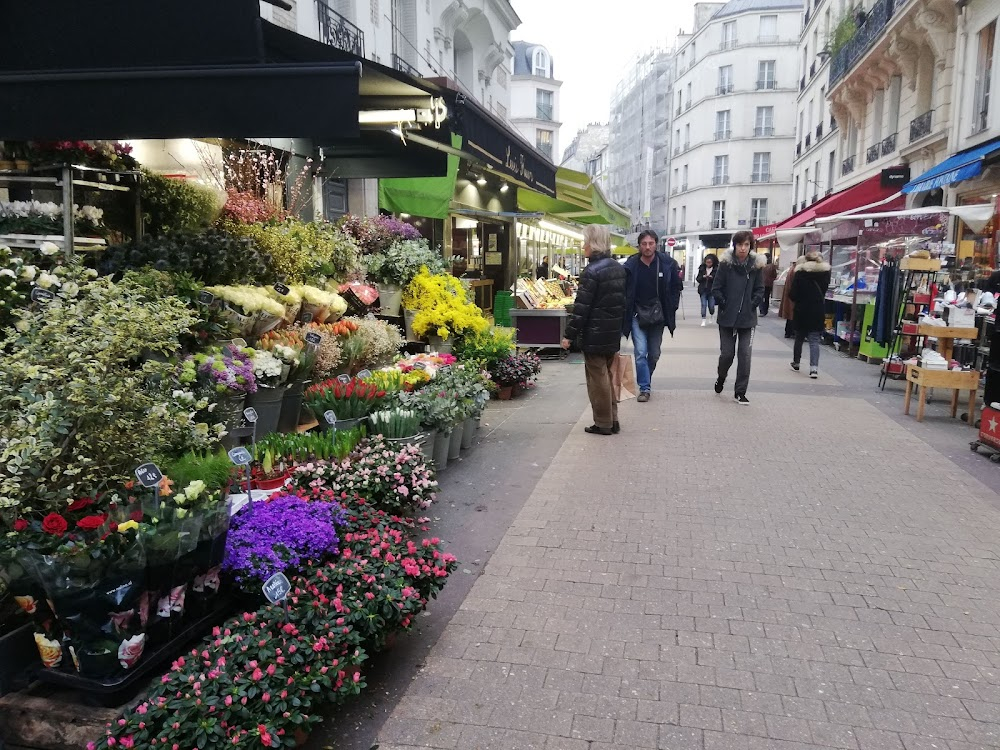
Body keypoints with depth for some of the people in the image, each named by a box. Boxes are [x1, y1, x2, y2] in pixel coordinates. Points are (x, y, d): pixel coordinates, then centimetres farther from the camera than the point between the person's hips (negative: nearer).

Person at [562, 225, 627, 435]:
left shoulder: (592, 271, -17)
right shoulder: (618, 268, 9)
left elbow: (581, 307, -19)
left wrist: (570, 334, -14)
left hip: (594, 335, -8)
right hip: (613, 333, 8)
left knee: (598, 378, 2)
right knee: (607, 375, 18)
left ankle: (603, 424, 9)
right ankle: (613, 420, 24)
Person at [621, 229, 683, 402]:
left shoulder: (667, 264, -5)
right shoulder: (631, 265, -9)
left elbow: (676, 287, 6)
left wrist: (671, 308, 0)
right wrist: (626, 314, -5)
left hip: (658, 316, 2)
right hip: (637, 316, -2)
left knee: (654, 354, 11)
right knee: (640, 353, -9)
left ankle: (644, 381, 32)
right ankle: (644, 388, 0)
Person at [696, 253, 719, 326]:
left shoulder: (716, 269, -2)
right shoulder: (702, 269, 5)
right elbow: (697, 279, 5)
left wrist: (712, 278, -21)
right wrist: (702, 277, -14)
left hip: (712, 291, -1)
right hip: (703, 290, 1)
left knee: (711, 306, 4)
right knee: (703, 305, -4)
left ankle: (712, 315, 36)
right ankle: (703, 320, 0)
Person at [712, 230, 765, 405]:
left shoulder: (756, 265, 0)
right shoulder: (726, 263, -5)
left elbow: (760, 290, 7)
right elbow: (716, 288, -2)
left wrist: (752, 305, -5)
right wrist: (724, 305, -9)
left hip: (748, 318, 1)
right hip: (727, 318, -1)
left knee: (745, 354, -1)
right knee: (727, 353, 3)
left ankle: (740, 392, 9)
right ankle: (721, 377, 35)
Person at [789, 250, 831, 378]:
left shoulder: (800, 273, -9)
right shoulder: (825, 273, 0)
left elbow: (792, 294, -11)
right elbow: (824, 292, 7)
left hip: (802, 311, -1)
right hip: (818, 312, 1)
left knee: (799, 338, 16)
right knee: (814, 340, 1)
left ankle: (796, 363, 29)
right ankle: (814, 368, -11)